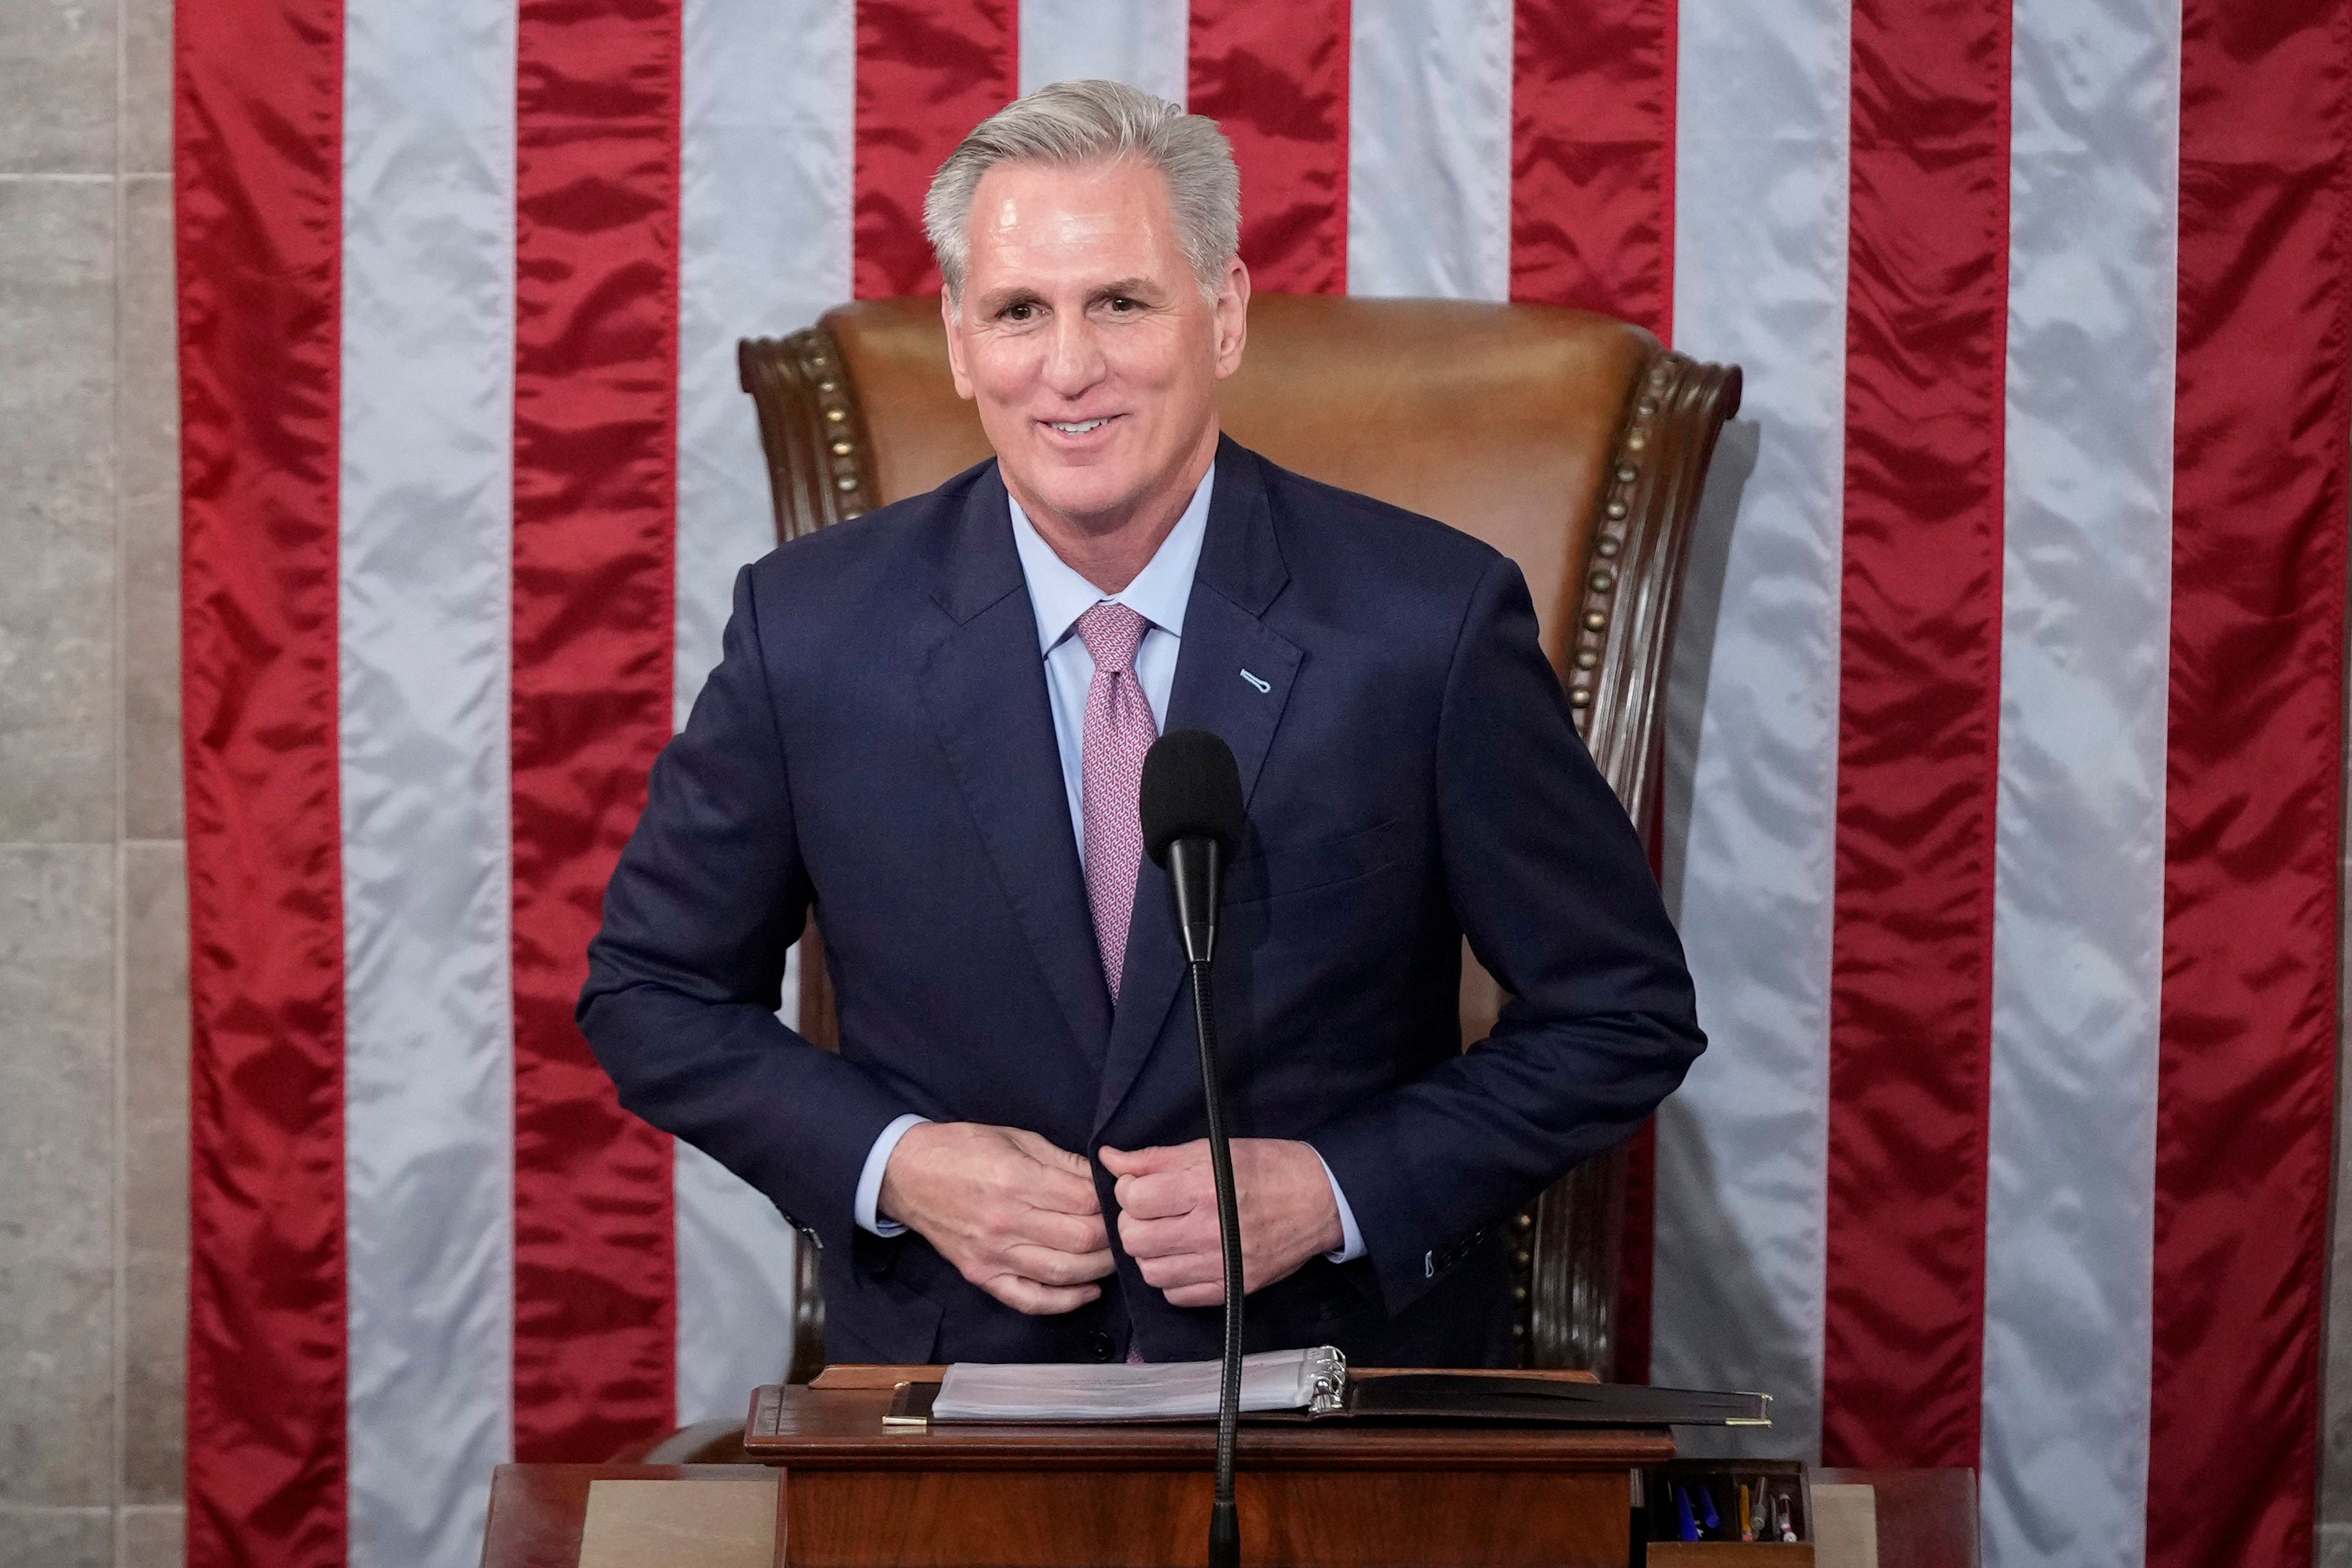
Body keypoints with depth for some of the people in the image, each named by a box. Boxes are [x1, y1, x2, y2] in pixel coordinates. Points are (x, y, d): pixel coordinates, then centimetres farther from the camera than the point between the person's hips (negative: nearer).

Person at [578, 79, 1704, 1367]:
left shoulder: (1430, 622, -6)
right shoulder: (811, 630, -2)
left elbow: (1625, 1014, 2)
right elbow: (651, 990, 10)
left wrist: (1336, 1191, -10)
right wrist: (892, 1164, -6)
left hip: (1341, 1373, -1)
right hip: (956, 1352, 2)